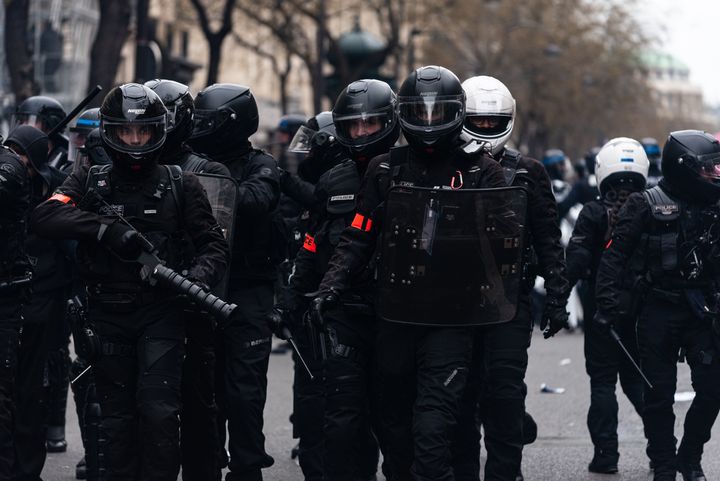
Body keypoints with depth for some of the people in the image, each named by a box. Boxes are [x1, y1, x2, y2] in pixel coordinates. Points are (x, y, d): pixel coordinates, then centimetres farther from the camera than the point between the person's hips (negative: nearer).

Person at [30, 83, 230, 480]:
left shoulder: (179, 185, 4)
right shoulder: (89, 182, 5)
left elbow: (213, 243, 2)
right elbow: (45, 216, -13)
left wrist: (200, 274, -21)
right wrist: (107, 228, -26)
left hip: (160, 314, -2)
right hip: (107, 317, 2)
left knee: (159, 413, -11)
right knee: (117, 416, 9)